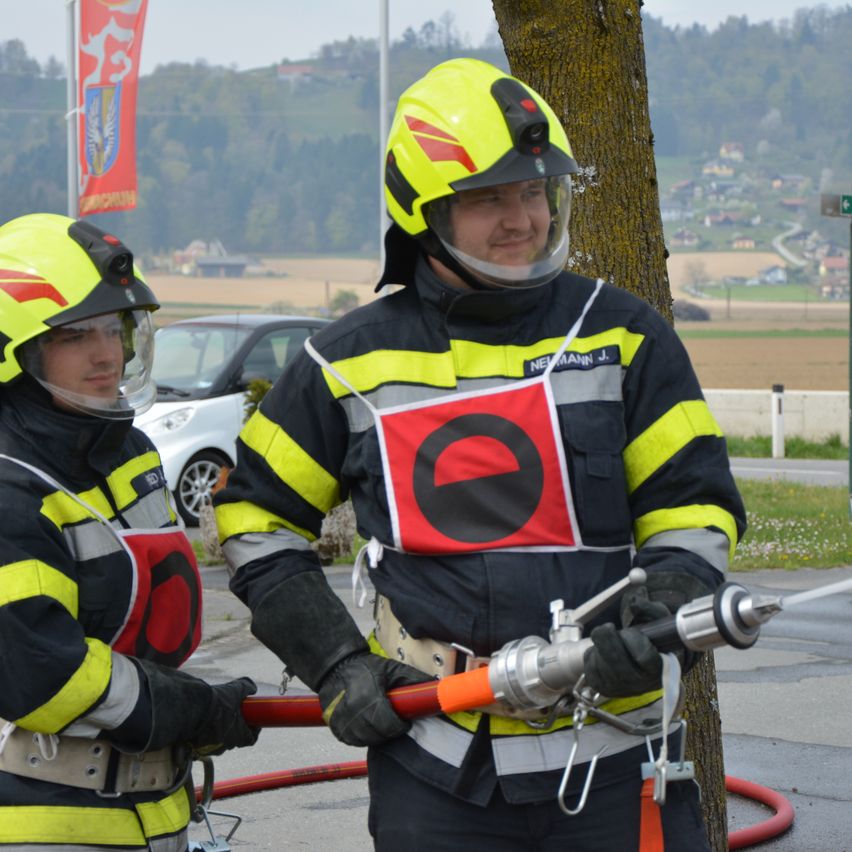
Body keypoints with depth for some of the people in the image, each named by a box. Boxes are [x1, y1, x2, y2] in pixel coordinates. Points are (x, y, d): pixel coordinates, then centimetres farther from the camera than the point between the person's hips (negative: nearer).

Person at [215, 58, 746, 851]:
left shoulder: (619, 335, 4)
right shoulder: (352, 363, 5)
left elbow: (692, 509, 5)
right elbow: (255, 516, 13)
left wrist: (659, 615, -15)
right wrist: (335, 663, 3)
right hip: (435, 763, 0)